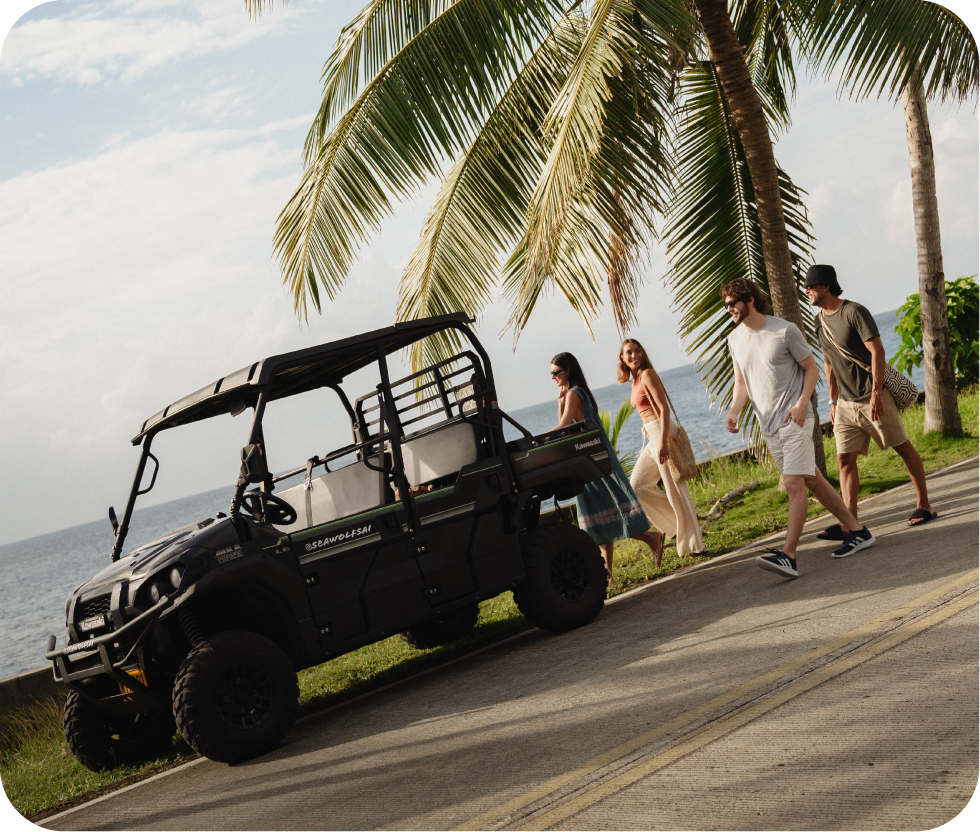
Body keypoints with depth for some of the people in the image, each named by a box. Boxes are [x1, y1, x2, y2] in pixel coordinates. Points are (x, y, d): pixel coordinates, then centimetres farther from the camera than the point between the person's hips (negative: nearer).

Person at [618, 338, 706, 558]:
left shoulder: (647, 374, -10)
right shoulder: (635, 381, 16)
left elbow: (664, 408, -18)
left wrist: (663, 442, -25)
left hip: (662, 433, -10)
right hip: (652, 436, 10)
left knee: (675, 490, -4)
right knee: (637, 484, 11)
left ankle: (693, 546, 2)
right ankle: (675, 523, 18)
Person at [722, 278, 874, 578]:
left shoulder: (785, 331, -8)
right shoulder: (735, 340, 9)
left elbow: (811, 369, -2)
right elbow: (741, 383, 16)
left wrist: (802, 402, -17)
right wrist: (733, 412, -2)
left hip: (795, 421, -7)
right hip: (769, 427, 7)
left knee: (794, 485, -15)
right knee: (812, 480, 12)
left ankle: (788, 556, -22)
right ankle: (856, 531, 24)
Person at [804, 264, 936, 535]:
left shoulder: (854, 312, -12)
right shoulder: (820, 320, 10)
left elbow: (877, 352, -17)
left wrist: (876, 394, -22)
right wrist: (833, 401, 18)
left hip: (872, 396, -7)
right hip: (846, 403, 7)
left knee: (903, 448, 2)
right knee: (845, 459, -2)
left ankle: (924, 504, 15)